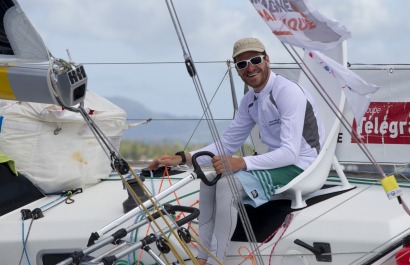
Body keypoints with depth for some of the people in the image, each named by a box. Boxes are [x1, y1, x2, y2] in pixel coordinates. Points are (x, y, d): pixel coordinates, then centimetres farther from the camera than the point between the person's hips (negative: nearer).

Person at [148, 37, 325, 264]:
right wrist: (182, 158, 0)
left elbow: (290, 153, -26)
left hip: (298, 168, -9)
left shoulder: (288, 93, -19)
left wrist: (241, 163, -35)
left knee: (227, 184, -25)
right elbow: (227, 143, 13)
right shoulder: (250, 100, 8)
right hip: (277, 163, 9)